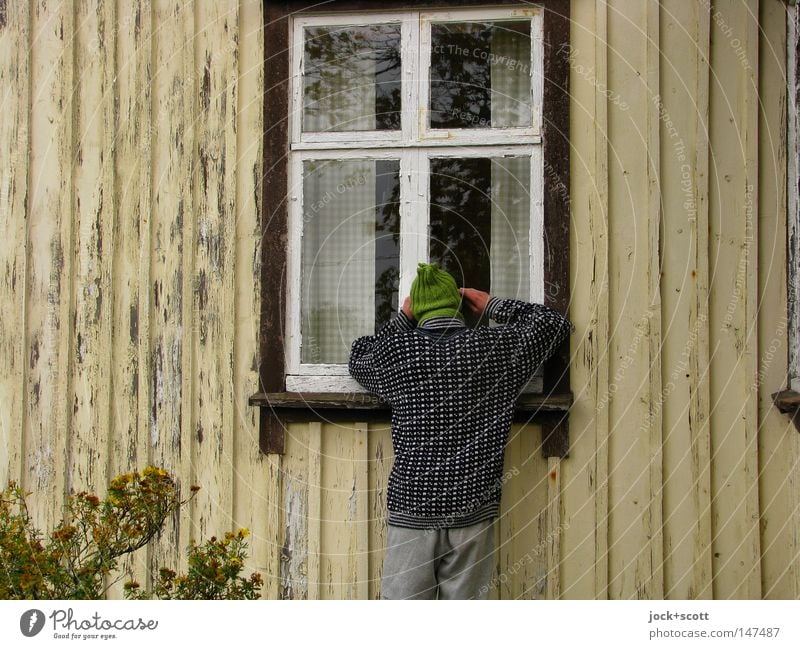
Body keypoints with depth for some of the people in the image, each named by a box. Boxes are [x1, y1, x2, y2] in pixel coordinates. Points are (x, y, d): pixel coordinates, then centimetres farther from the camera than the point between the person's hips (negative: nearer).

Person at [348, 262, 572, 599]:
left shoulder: (399, 349, -3)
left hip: (411, 508, -1)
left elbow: (359, 360, 20)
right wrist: (493, 305, 21)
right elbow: (554, 322, 14)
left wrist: (401, 319, 21)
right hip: (473, 510, 1)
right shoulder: (495, 347, -1)